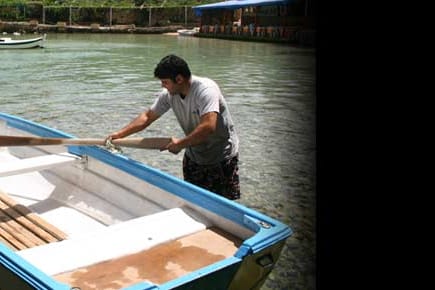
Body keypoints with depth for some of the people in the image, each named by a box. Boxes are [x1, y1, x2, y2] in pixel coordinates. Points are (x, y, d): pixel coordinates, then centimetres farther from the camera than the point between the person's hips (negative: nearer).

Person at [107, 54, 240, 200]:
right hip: (193, 157, 7)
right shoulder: (169, 94, -6)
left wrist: (180, 144, -29)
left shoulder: (206, 89, -27)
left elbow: (208, 127, -38)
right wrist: (120, 134, -2)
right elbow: (147, 116, 4)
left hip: (222, 158, -6)